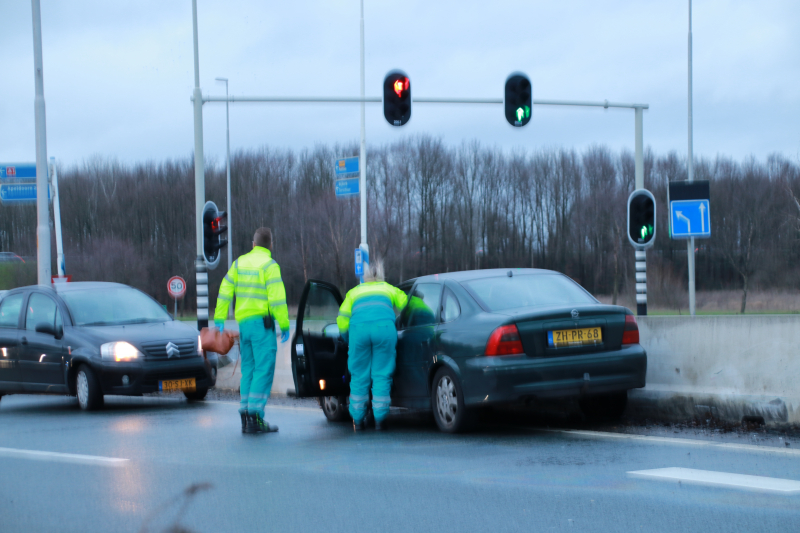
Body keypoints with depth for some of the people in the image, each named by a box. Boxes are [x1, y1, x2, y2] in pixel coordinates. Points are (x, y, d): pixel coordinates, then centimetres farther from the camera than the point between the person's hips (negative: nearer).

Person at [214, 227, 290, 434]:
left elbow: (225, 291, 9)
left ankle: (245, 418, 10)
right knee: (264, 370, -7)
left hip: (243, 323, 7)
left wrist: (219, 318, 11)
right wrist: (284, 325, -11)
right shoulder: (269, 265, -8)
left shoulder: (240, 263, 11)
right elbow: (277, 298, -14)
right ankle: (255, 417, -14)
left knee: (249, 370, 12)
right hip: (262, 323, -7)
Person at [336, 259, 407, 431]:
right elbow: (405, 303, 22)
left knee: (359, 376, 9)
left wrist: (348, 339, 33)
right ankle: (379, 420, 1)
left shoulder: (354, 292, 29)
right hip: (384, 327, -1)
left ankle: (358, 420, 11)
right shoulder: (389, 289, 29)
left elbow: (342, 320, 21)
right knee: (382, 375, 4)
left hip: (359, 328, 1)